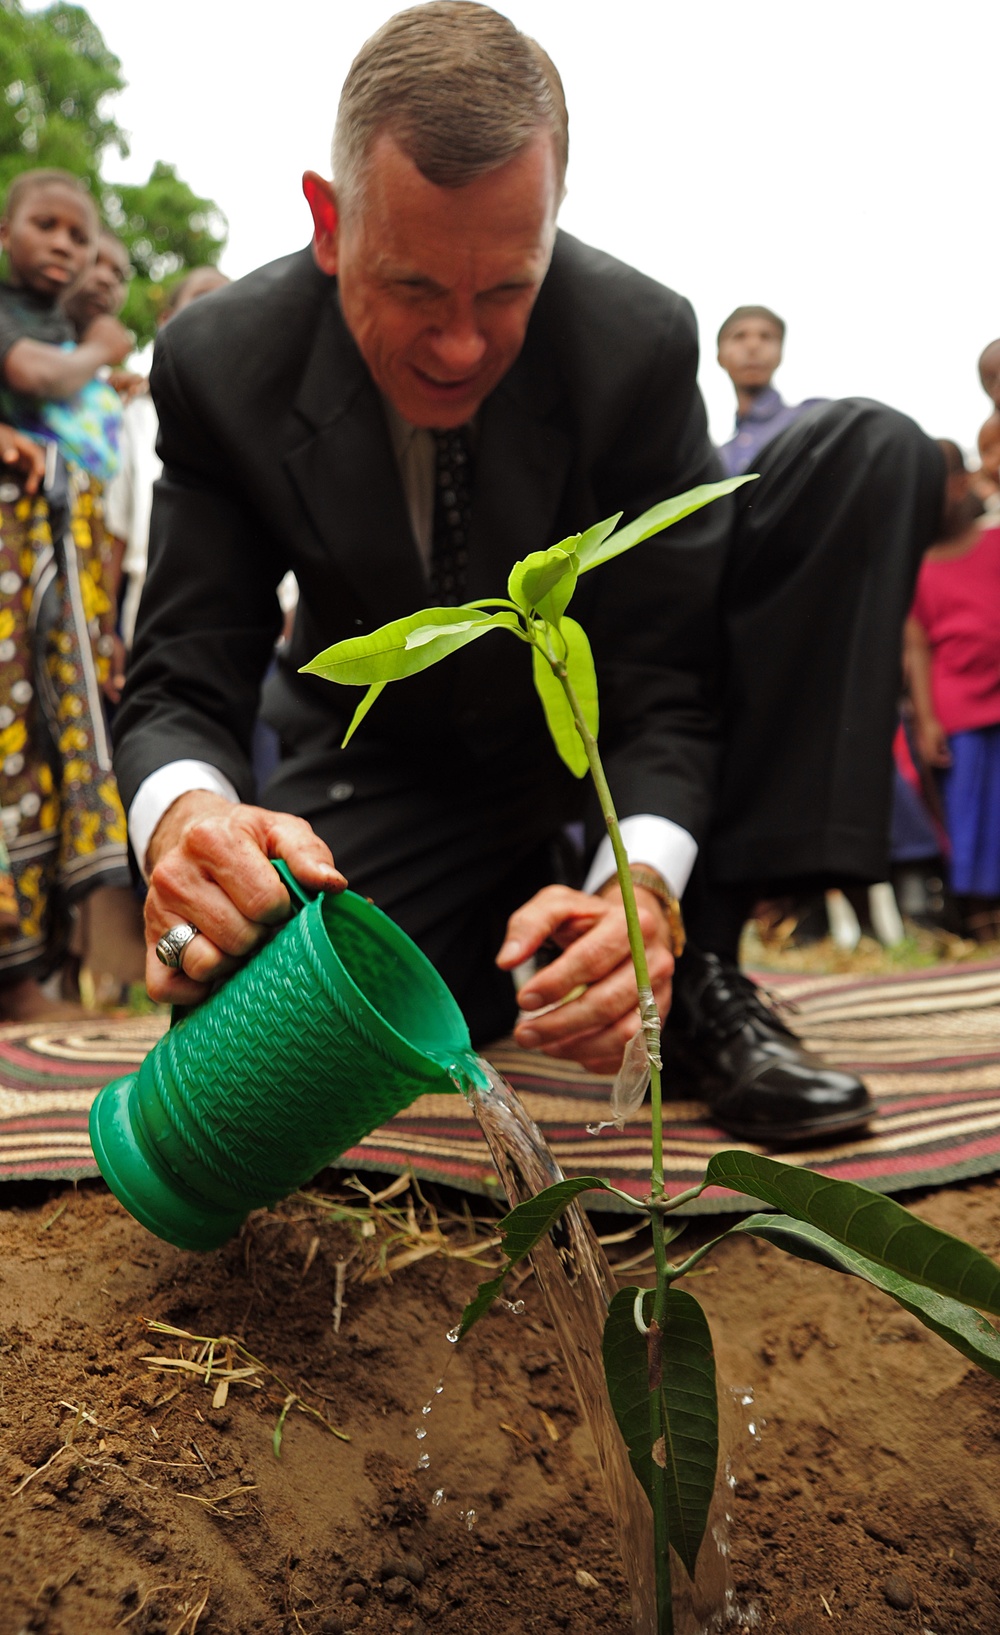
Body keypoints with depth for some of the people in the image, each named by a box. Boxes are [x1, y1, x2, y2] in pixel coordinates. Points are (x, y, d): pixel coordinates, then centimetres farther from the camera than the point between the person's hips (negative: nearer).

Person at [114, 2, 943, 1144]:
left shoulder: (641, 344, -22)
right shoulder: (221, 365, -19)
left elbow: (663, 690, -20)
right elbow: (183, 687, -18)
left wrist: (642, 888, -42)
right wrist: (184, 815, -44)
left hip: (600, 739, 1)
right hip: (391, 771, 0)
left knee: (878, 457, -20)